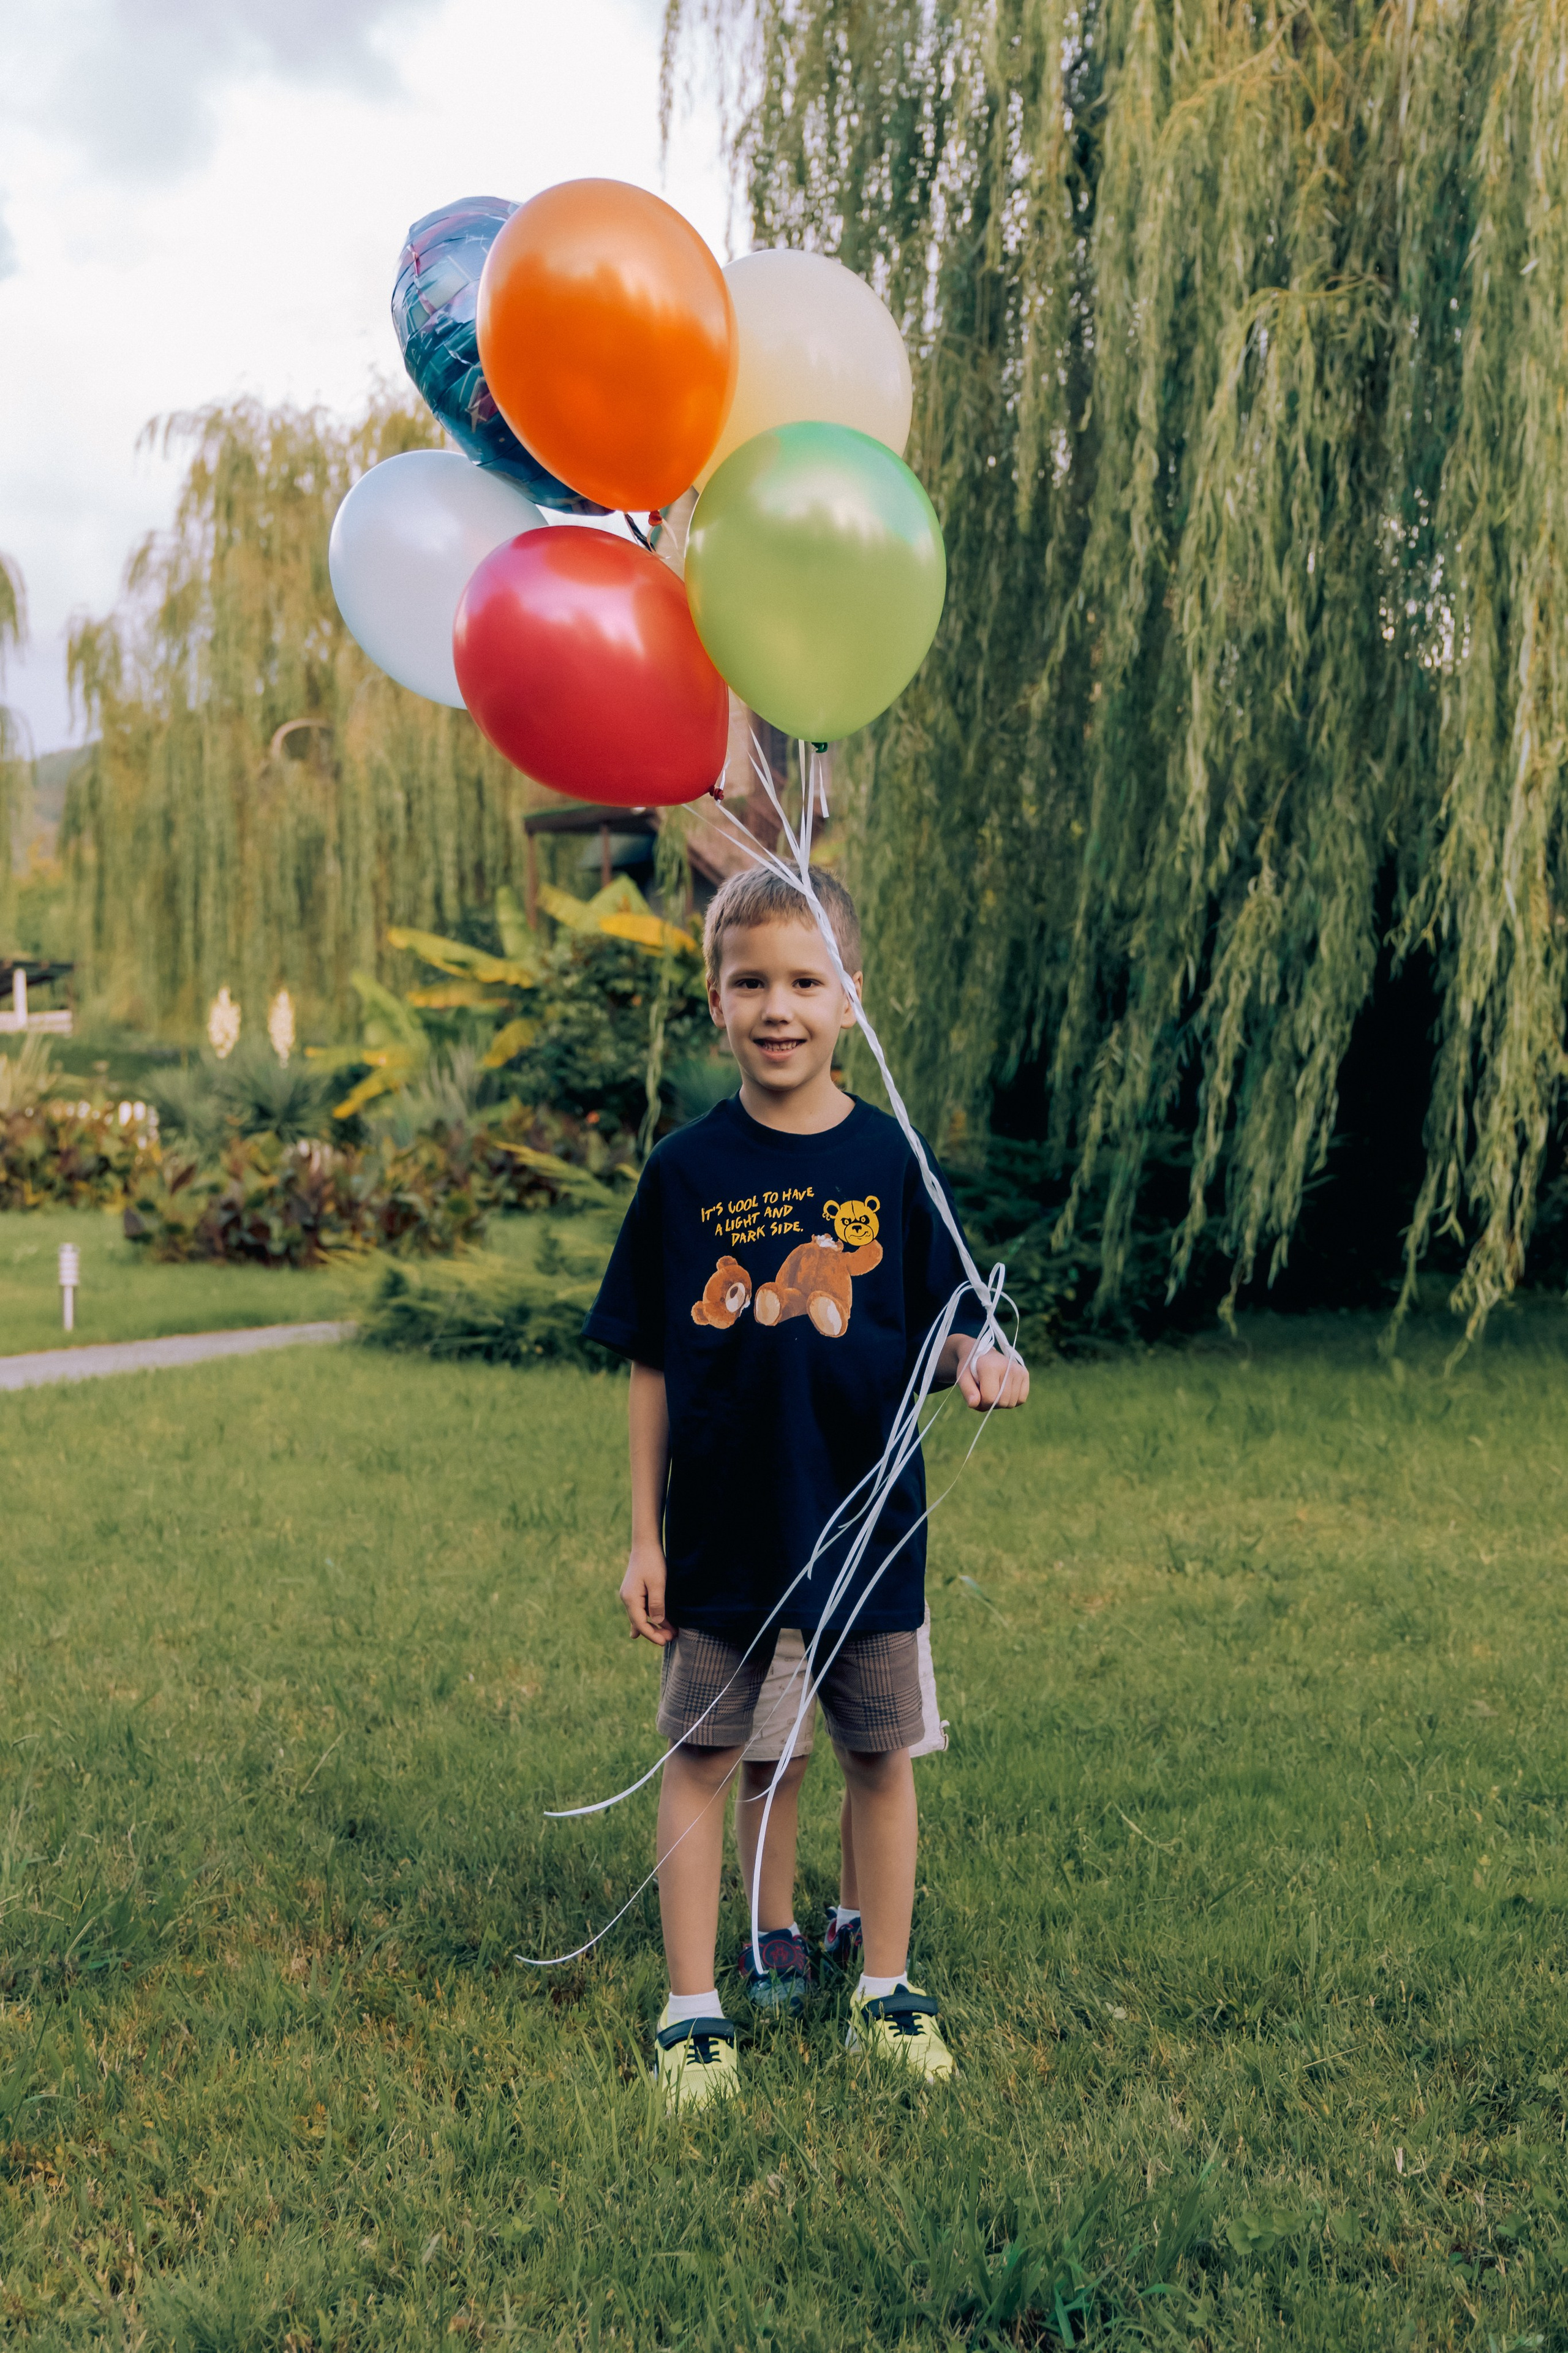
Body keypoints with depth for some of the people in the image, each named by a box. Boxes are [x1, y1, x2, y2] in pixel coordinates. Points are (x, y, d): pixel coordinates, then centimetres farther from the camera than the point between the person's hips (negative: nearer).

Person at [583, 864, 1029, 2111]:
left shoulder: (891, 1160, -3)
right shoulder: (687, 1170, -3)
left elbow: (932, 1330, 3)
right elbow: (652, 1366, 1)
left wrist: (979, 1360, -21)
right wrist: (643, 1534, 1)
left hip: (868, 1524, 0)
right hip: (719, 1529, 0)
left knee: (880, 1755, 12)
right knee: (700, 1759, 7)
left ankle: (887, 1990, 31)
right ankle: (695, 2011, 22)